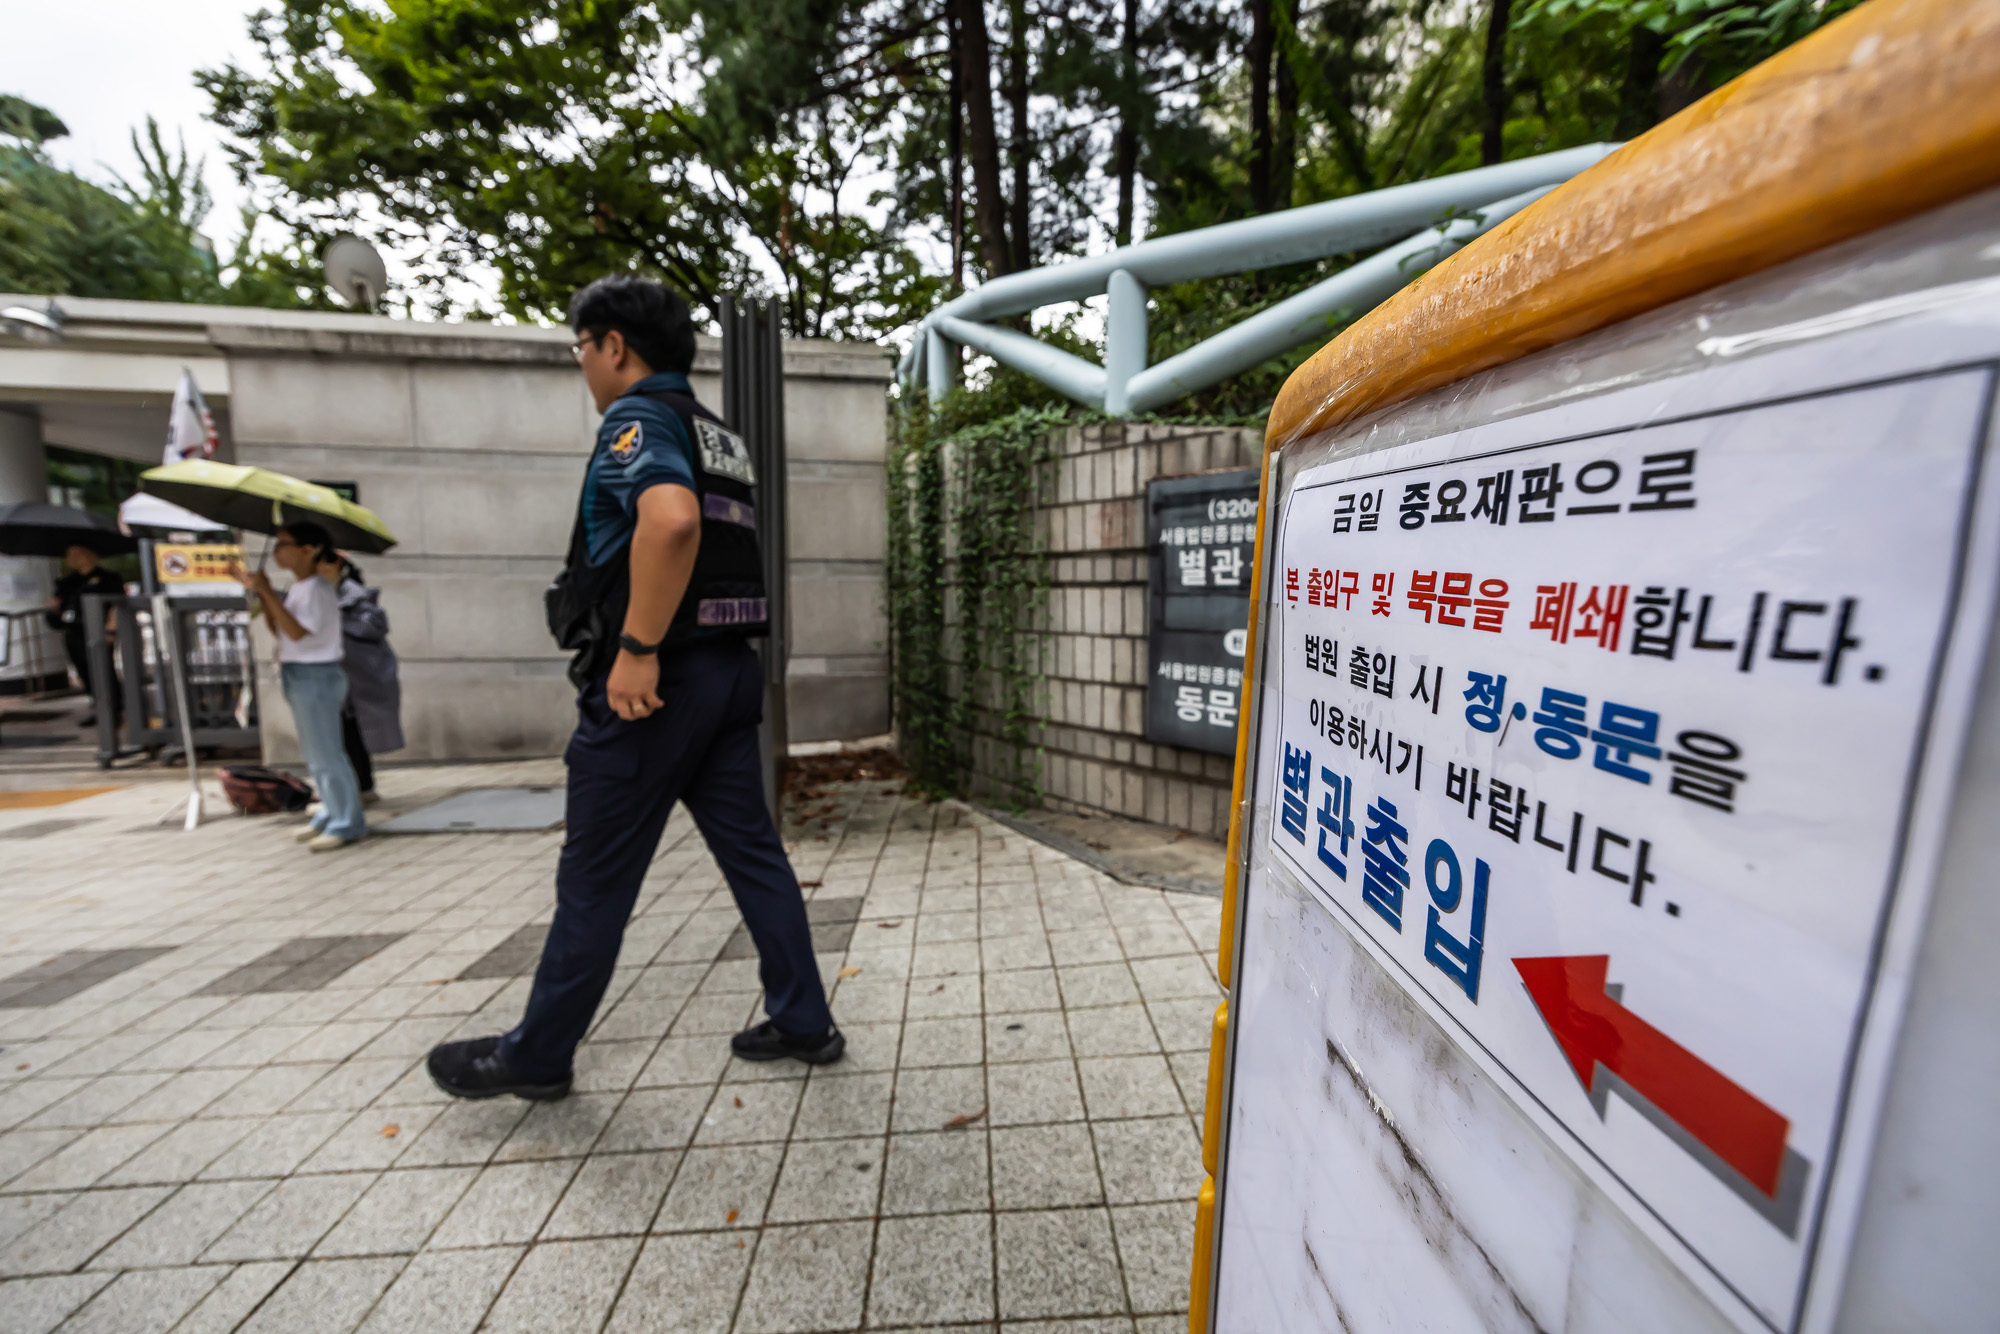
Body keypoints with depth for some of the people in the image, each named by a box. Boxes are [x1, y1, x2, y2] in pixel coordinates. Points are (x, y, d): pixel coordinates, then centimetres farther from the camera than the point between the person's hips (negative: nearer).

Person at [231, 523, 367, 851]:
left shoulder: (317, 590, -15)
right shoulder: (295, 589, 13)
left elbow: (297, 631, -25)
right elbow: (279, 630, 14)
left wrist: (268, 592, -22)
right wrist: (259, 592, 6)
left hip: (316, 676, -10)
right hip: (299, 676, 10)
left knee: (326, 753, -6)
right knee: (316, 753, 15)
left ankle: (347, 824, 0)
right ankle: (330, 815, 24)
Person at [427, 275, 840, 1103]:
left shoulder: (638, 416, -7)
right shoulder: (717, 436, 20)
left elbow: (671, 518, -29)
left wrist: (637, 650, -24)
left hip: (651, 682, -8)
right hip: (729, 672, 9)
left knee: (595, 879, 6)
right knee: (753, 853, 11)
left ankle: (536, 1056, 27)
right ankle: (805, 1023, 21)